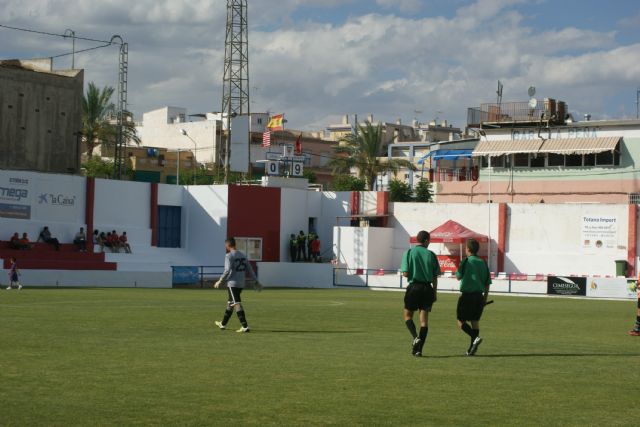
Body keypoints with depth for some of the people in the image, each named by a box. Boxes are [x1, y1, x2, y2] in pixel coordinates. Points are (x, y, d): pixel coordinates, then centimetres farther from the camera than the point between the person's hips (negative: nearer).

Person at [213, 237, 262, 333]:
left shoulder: (229, 256, -9)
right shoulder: (243, 255, 14)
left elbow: (227, 270, -18)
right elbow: (250, 270, 14)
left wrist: (220, 281, -9)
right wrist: (256, 282, 16)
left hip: (232, 284, -8)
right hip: (241, 284, 8)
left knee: (237, 304, -12)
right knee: (230, 303, 20)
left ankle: (245, 326, -21)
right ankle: (223, 324, 33)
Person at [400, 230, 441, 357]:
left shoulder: (409, 253, -4)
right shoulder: (431, 254, 2)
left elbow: (405, 273, -9)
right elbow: (435, 277, 3)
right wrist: (435, 293, 12)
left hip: (413, 287, -2)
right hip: (427, 288, 2)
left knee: (408, 315, 11)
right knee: (424, 318, 5)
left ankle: (415, 337, -15)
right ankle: (419, 349, 2)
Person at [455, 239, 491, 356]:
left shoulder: (466, 261, -9)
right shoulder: (483, 263, 7)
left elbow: (458, 276, -4)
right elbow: (487, 282, 8)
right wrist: (485, 297, 15)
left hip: (467, 295, -5)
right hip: (479, 296, 5)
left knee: (461, 322, 3)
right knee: (475, 321, 11)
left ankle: (475, 337, -19)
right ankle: (472, 348, 9)